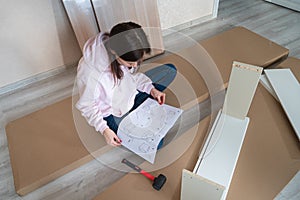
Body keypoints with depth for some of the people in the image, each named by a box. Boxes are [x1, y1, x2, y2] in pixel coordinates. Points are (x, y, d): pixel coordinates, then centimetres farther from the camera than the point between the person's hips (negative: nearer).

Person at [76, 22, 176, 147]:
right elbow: (86, 106, -19)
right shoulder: (90, 75, -37)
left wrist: (151, 88, -12)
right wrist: (104, 129, -24)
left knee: (170, 70, 2)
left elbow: (131, 73, -1)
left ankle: (134, 106, 3)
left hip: (129, 91, 6)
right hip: (113, 114, -6)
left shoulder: (124, 53, -21)